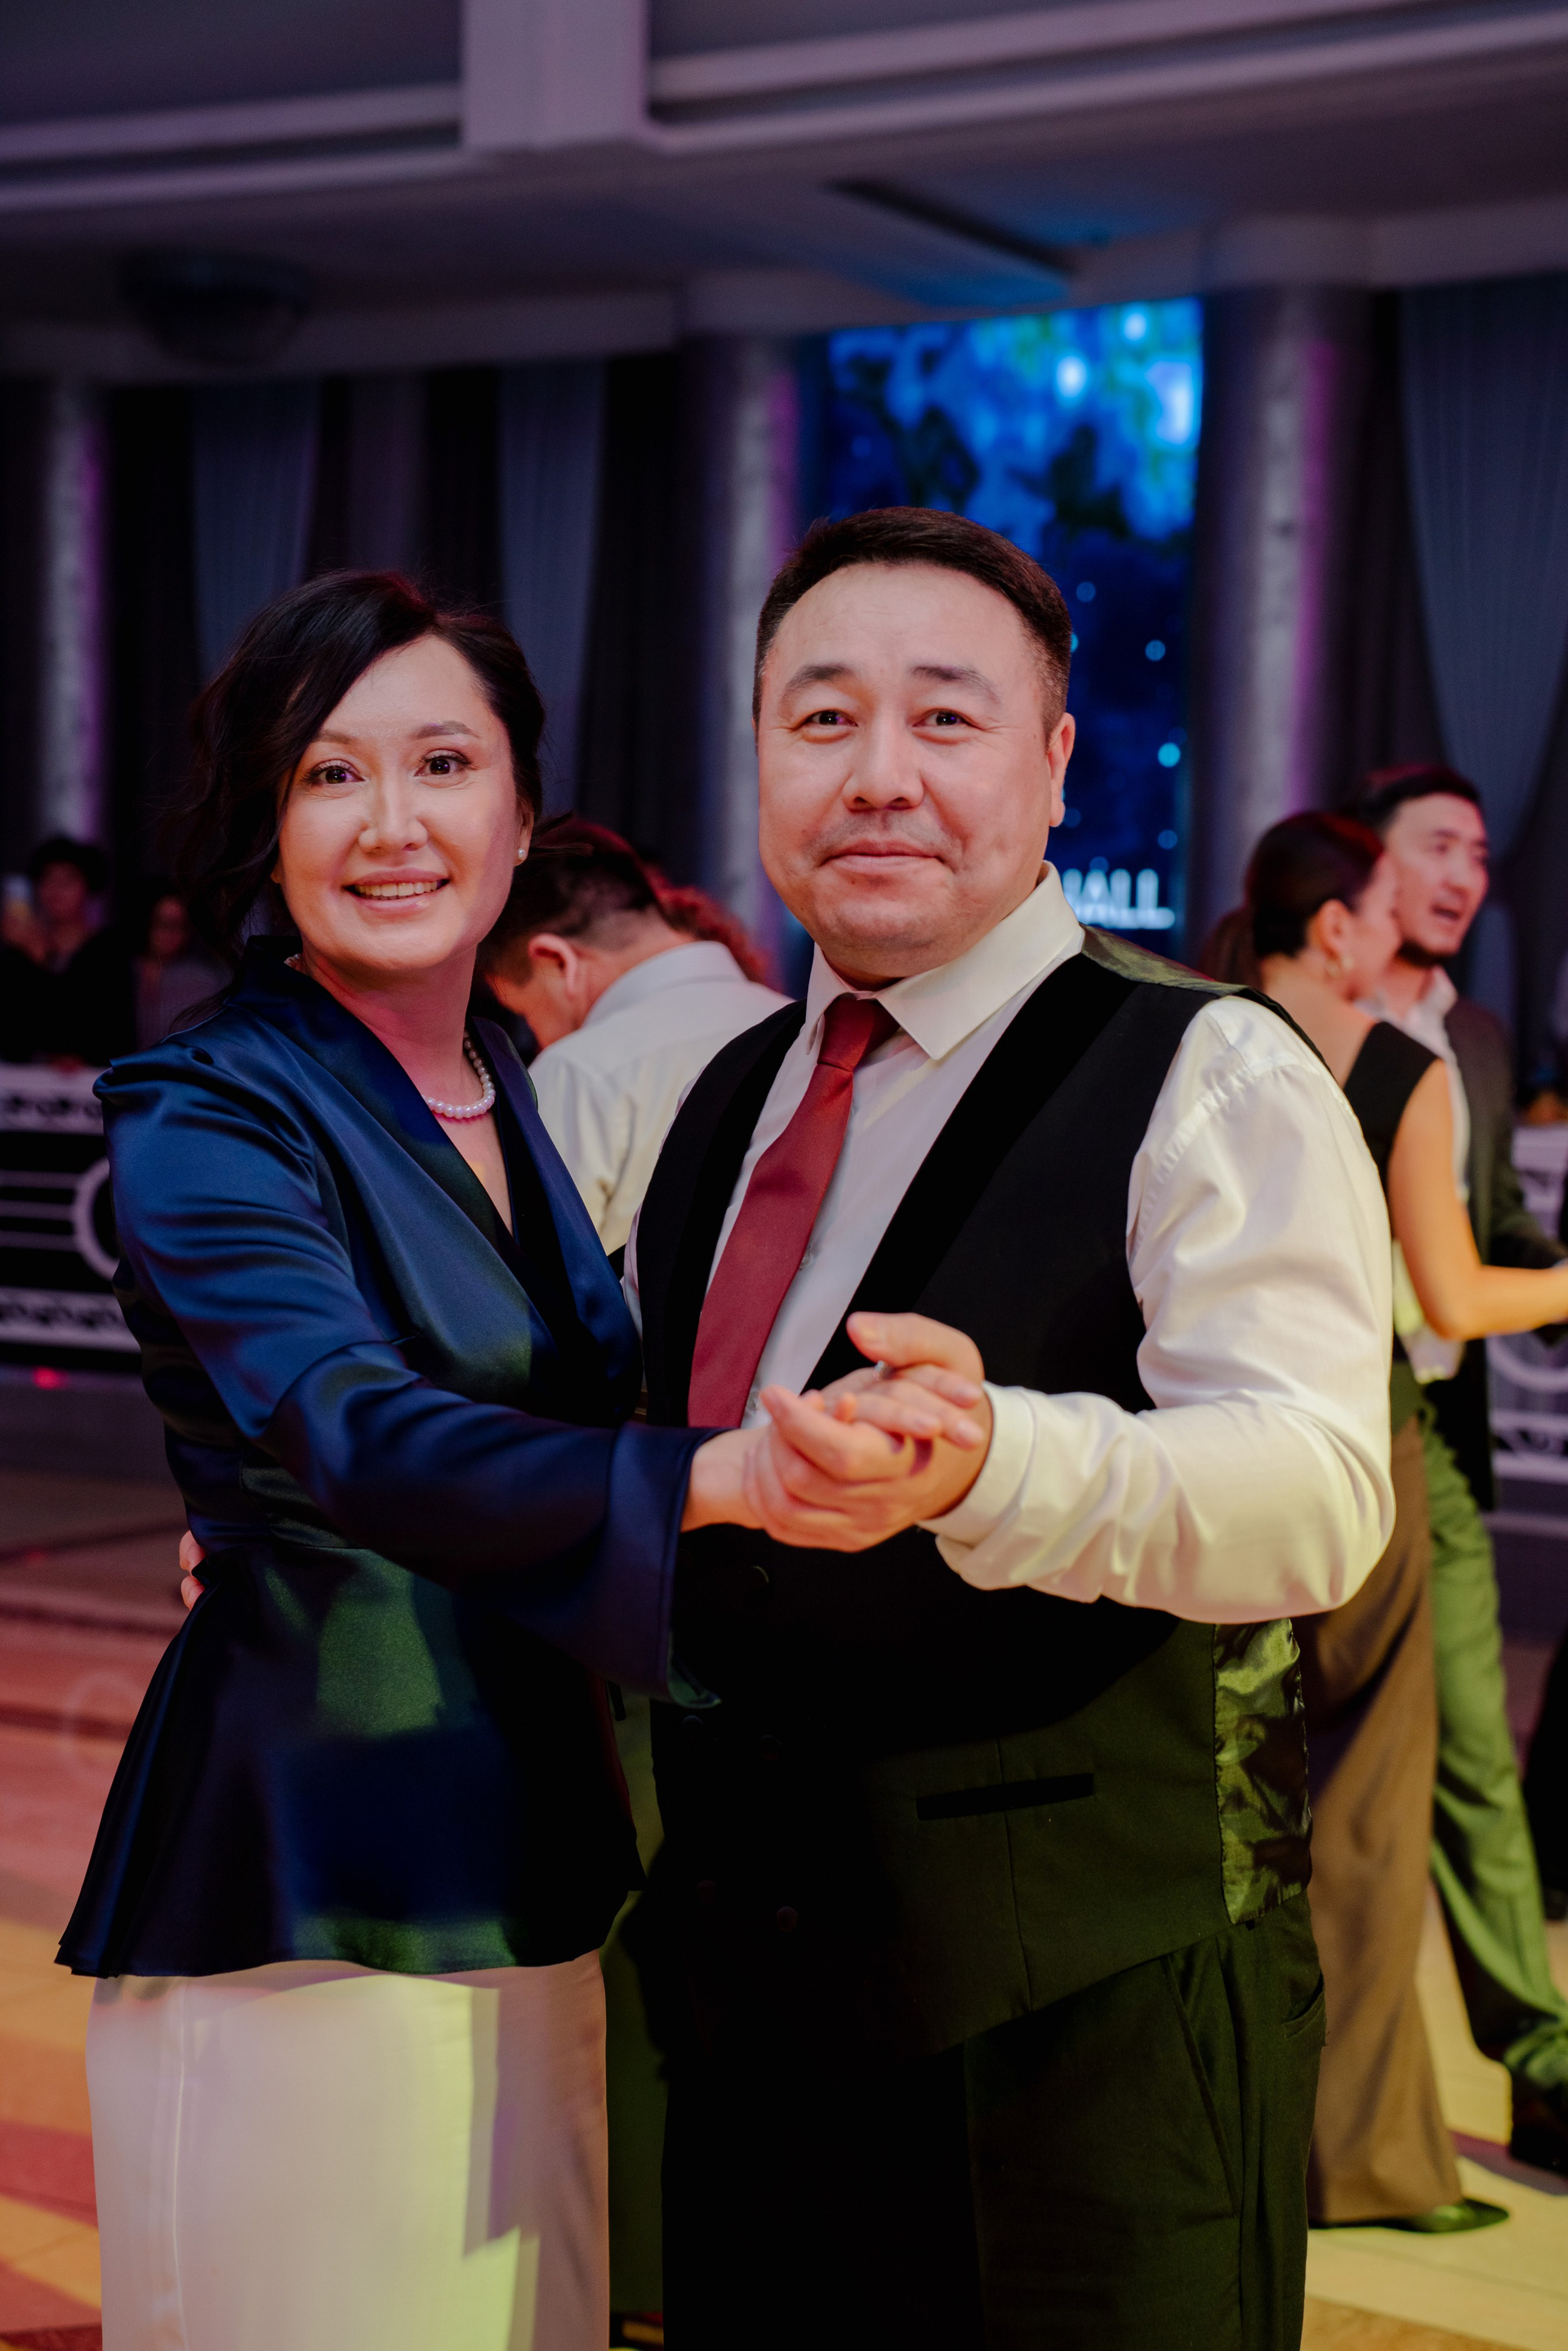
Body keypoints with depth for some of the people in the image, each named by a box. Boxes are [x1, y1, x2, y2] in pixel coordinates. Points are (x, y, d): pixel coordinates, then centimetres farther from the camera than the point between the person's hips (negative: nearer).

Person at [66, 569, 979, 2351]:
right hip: (310, 1901, -7)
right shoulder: (207, 1117, -13)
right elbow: (364, 1438, -30)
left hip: (528, 1871, 7)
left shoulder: (506, 1100, 10)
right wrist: (721, 1469, -46)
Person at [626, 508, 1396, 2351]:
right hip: (752, 1997, 6)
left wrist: (991, 1459, -43)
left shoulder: (1209, 1078, -10)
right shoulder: (726, 1104, 12)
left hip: (1086, 2013, -6)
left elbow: (1313, 1487, -25)